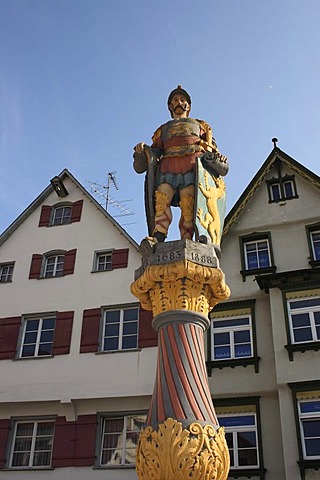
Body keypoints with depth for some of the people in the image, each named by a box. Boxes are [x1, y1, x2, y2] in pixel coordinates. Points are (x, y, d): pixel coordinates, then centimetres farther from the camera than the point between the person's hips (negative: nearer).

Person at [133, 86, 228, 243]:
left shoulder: (199, 125, 37)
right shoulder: (163, 129, 37)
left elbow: (212, 147, 25)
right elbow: (154, 152, 25)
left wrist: (216, 157, 2)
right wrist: (142, 151, 2)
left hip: (192, 166, -1)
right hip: (168, 166, 1)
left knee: (188, 207, -23)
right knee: (161, 201, -26)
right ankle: (157, 239, -40)